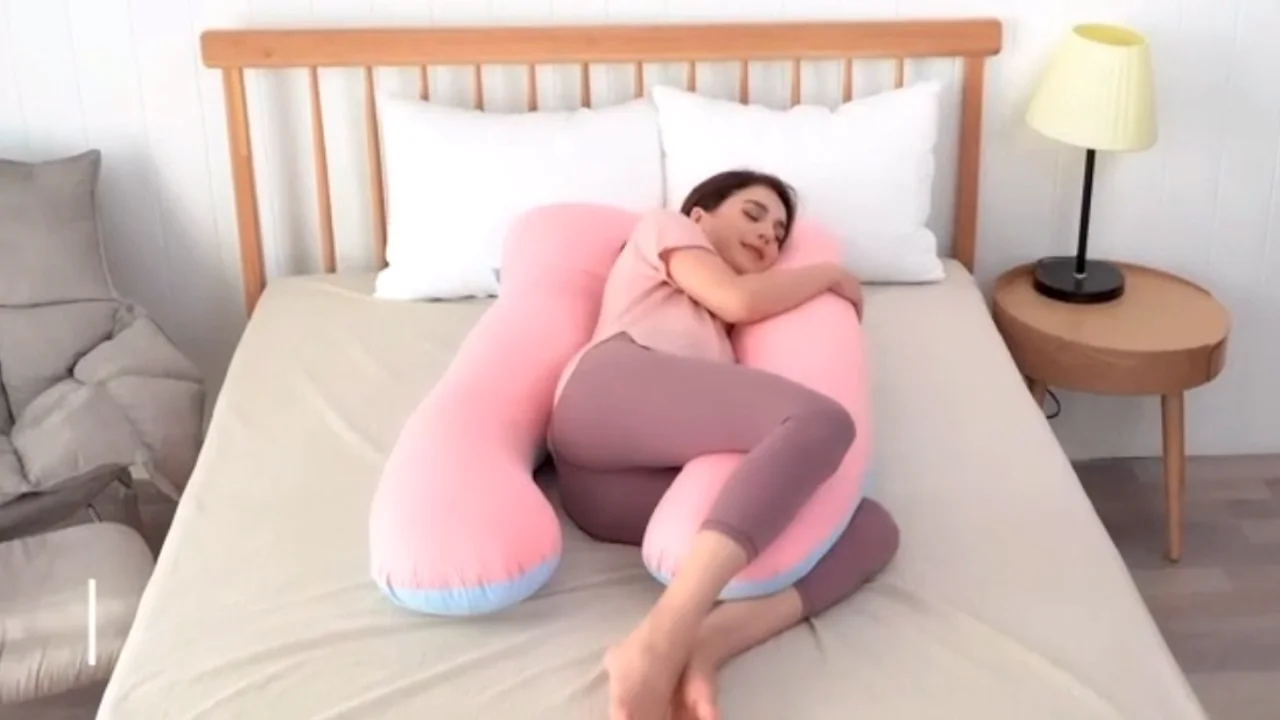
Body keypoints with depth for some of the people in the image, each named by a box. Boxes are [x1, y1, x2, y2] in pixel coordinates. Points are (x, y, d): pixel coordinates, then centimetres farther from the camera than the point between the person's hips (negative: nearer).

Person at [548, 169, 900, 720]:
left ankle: (700, 647, -40)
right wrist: (830, 273, 23)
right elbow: (742, 301, 10)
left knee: (874, 528, -11)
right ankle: (658, 646, -49)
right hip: (613, 385, -7)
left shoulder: (715, 322, 47)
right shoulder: (664, 226, 29)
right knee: (822, 420, -30)